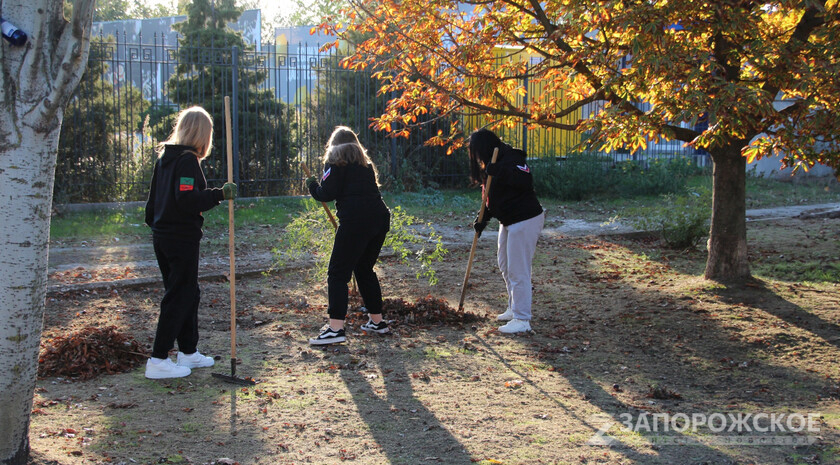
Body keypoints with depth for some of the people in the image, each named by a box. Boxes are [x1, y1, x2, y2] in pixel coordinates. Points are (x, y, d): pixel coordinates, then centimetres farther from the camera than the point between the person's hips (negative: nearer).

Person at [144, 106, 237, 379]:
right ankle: (158, 361, 0)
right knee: (179, 297, -2)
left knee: (188, 294, 18)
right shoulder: (188, 160, -16)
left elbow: (154, 198, 18)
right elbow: (187, 199, -25)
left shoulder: (164, 157, 12)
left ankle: (188, 352, 27)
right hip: (182, 238, -9)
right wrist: (220, 195, -22)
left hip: (162, 236, 9)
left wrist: (153, 224, 26)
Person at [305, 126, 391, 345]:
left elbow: (327, 194, -7)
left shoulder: (335, 162, 2)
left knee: (338, 273, -4)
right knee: (365, 270, 21)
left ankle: (335, 329, -13)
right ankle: (377, 321, 26)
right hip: (380, 219, 7)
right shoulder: (365, 163, 22)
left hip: (355, 222, -7)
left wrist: (311, 184, 13)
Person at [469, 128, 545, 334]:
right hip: (508, 221, 11)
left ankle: (522, 320, -5)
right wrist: (483, 219, 5)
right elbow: (491, 198, 17)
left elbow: (526, 181, -34)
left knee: (518, 271, -9)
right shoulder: (491, 164, 12)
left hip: (526, 220, -11)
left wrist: (500, 172, -38)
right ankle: (514, 309, 33)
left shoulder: (511, 159, -19)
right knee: (505, 267, 20)